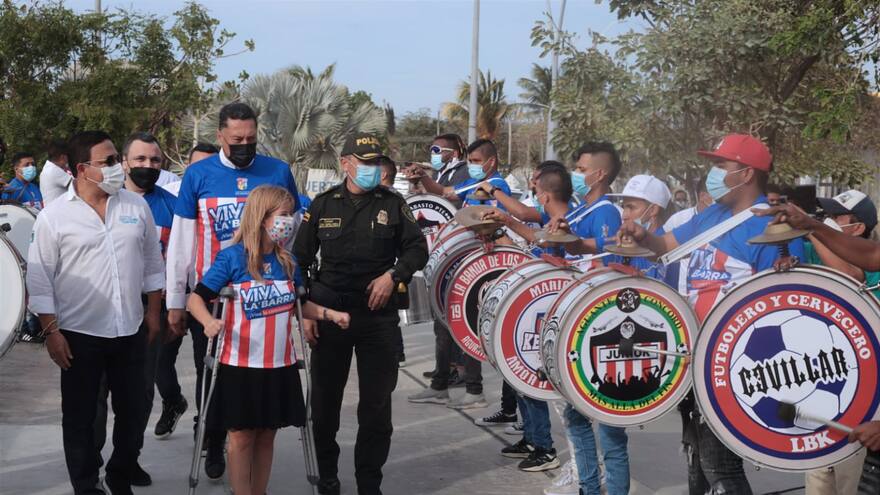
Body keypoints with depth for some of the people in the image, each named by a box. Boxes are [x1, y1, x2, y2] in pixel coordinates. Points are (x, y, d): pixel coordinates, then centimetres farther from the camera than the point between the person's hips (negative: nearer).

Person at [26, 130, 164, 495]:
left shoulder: (136, 206, 3)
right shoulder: (54, 217, -8)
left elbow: (152, 263, 10)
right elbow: (40, 279, -6)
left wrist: (153, 312, 9)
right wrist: (51, 330, -9)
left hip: (130, 331, 4)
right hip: (79, 334, -3)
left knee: (132, 410, 13)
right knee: (80, 416, 6)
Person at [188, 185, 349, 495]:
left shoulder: (287, 261, 5)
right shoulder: (232, 257, -10)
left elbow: (297, 305, 15)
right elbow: (197, 298, -10)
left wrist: (330, 314, 0)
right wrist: (209, 321, -29)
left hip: (280, 364, 5)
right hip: (240, 364, -5)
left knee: (266, 435, 12)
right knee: (242, 436, 4)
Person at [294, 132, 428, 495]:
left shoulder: (393, 204, 4)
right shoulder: (323, 205, 4)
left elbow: (418, 249, 8)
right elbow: (301, 259, 7)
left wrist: (394, 275, -11)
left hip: (379, 315, 0)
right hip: (329, 313, 0)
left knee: (377, 404, 2)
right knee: (325, 401, 8)